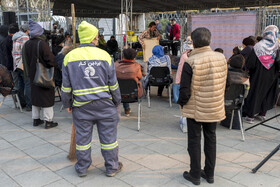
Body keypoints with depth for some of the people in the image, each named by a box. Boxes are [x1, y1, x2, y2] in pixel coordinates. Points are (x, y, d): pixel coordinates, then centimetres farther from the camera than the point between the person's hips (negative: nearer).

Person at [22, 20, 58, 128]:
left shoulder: (26, 45, 3)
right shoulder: (42, 43, -18)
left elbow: (25, 60, 10)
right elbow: (50, 59, -20)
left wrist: (29, 73, 18)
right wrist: (53, 65, -2)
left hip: (33, 76, 7)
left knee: (35, 96, 16)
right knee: (46, 96, 1)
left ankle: (36, 119, 24)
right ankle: (48, 121, 6)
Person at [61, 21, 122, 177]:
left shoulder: (70, 57, -1)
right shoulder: (104, 55, -4)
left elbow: (66, 85, 3)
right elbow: (113, 84, 0)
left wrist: (67, 104, 15)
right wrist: (117, 102, 11)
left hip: (81, 105, 1)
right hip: (105, 104, -1)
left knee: (83, 137, 12)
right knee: (109, 136, 10)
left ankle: (82, 168, 27)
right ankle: (112, 167, 22)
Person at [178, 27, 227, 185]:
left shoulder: (190, 62, -20)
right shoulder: (221, 58, -5)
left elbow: (185, 91, -17)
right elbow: (224, 84, 6)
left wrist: (181, 103, 2)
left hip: (195, 109, -4)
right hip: (215, 109, 5)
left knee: (194, 141, 11)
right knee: (211, 139, 18)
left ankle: (195, 175, 23)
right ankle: (209, 174, 31)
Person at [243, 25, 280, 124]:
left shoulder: (258, 46, -17)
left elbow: (249, 63, -17)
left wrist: (248, 68, 1)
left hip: (258, 75, -3)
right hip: (271, 76, 3)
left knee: (254, 93, 8)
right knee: (267, 93, 18)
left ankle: (250, 116, 12)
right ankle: (262, 114, 27)